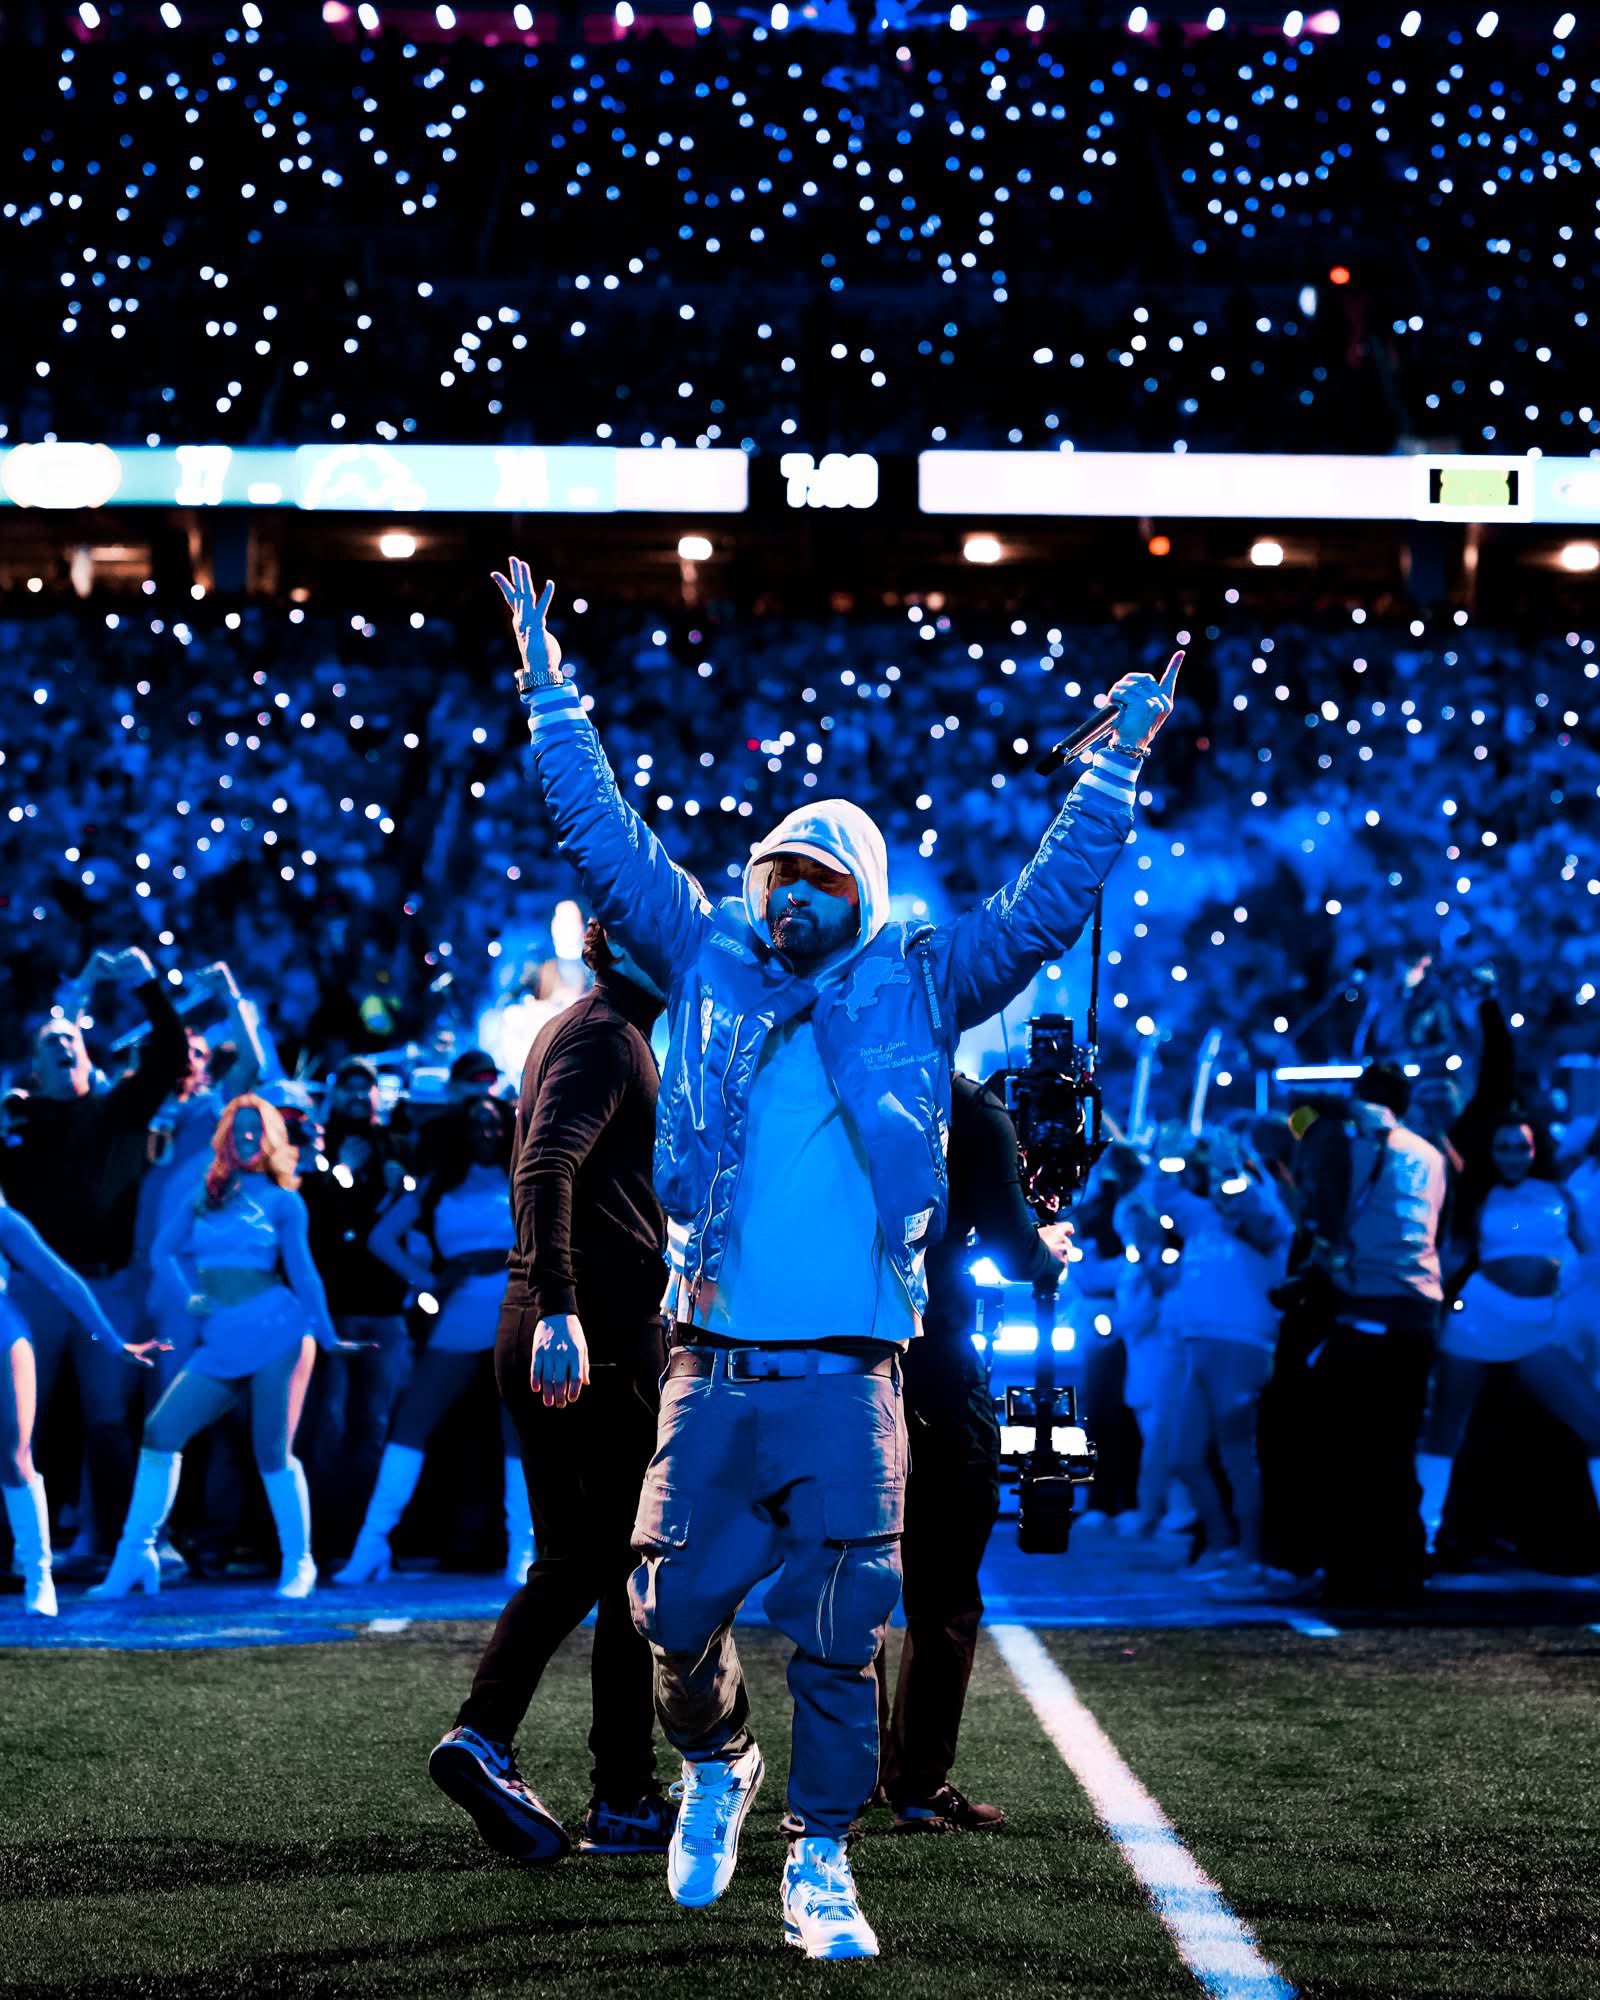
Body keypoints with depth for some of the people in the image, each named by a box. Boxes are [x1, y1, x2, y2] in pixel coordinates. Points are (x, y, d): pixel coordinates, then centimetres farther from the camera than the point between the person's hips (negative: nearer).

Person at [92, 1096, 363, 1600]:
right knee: (161, 1431, -5)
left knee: (273, 1452, -5)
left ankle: (298, 1564, 9)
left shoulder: (282, 1201, 5)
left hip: (277, 1334, -4)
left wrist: (327, 1336, 0)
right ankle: (134, 1557, 1)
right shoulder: (205, 1199, 16)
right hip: (221, 1347, 4)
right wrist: (190, 1298, -4)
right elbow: (164, 1251, 11)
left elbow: (301, 1270, 2)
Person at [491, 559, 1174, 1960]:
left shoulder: (914, 989, 8)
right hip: (715, 1371, 1)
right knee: (678, 1610, 5)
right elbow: (604, 836, 12)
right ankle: (716, 1764, 34)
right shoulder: (710, 964, 10)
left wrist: (1117, 763, 2)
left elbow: (1047, 905, 7)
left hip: (847, 1381, -1)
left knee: (839, 1637, -1)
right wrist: (549, 686, 10)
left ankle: (821, 1862, 12)